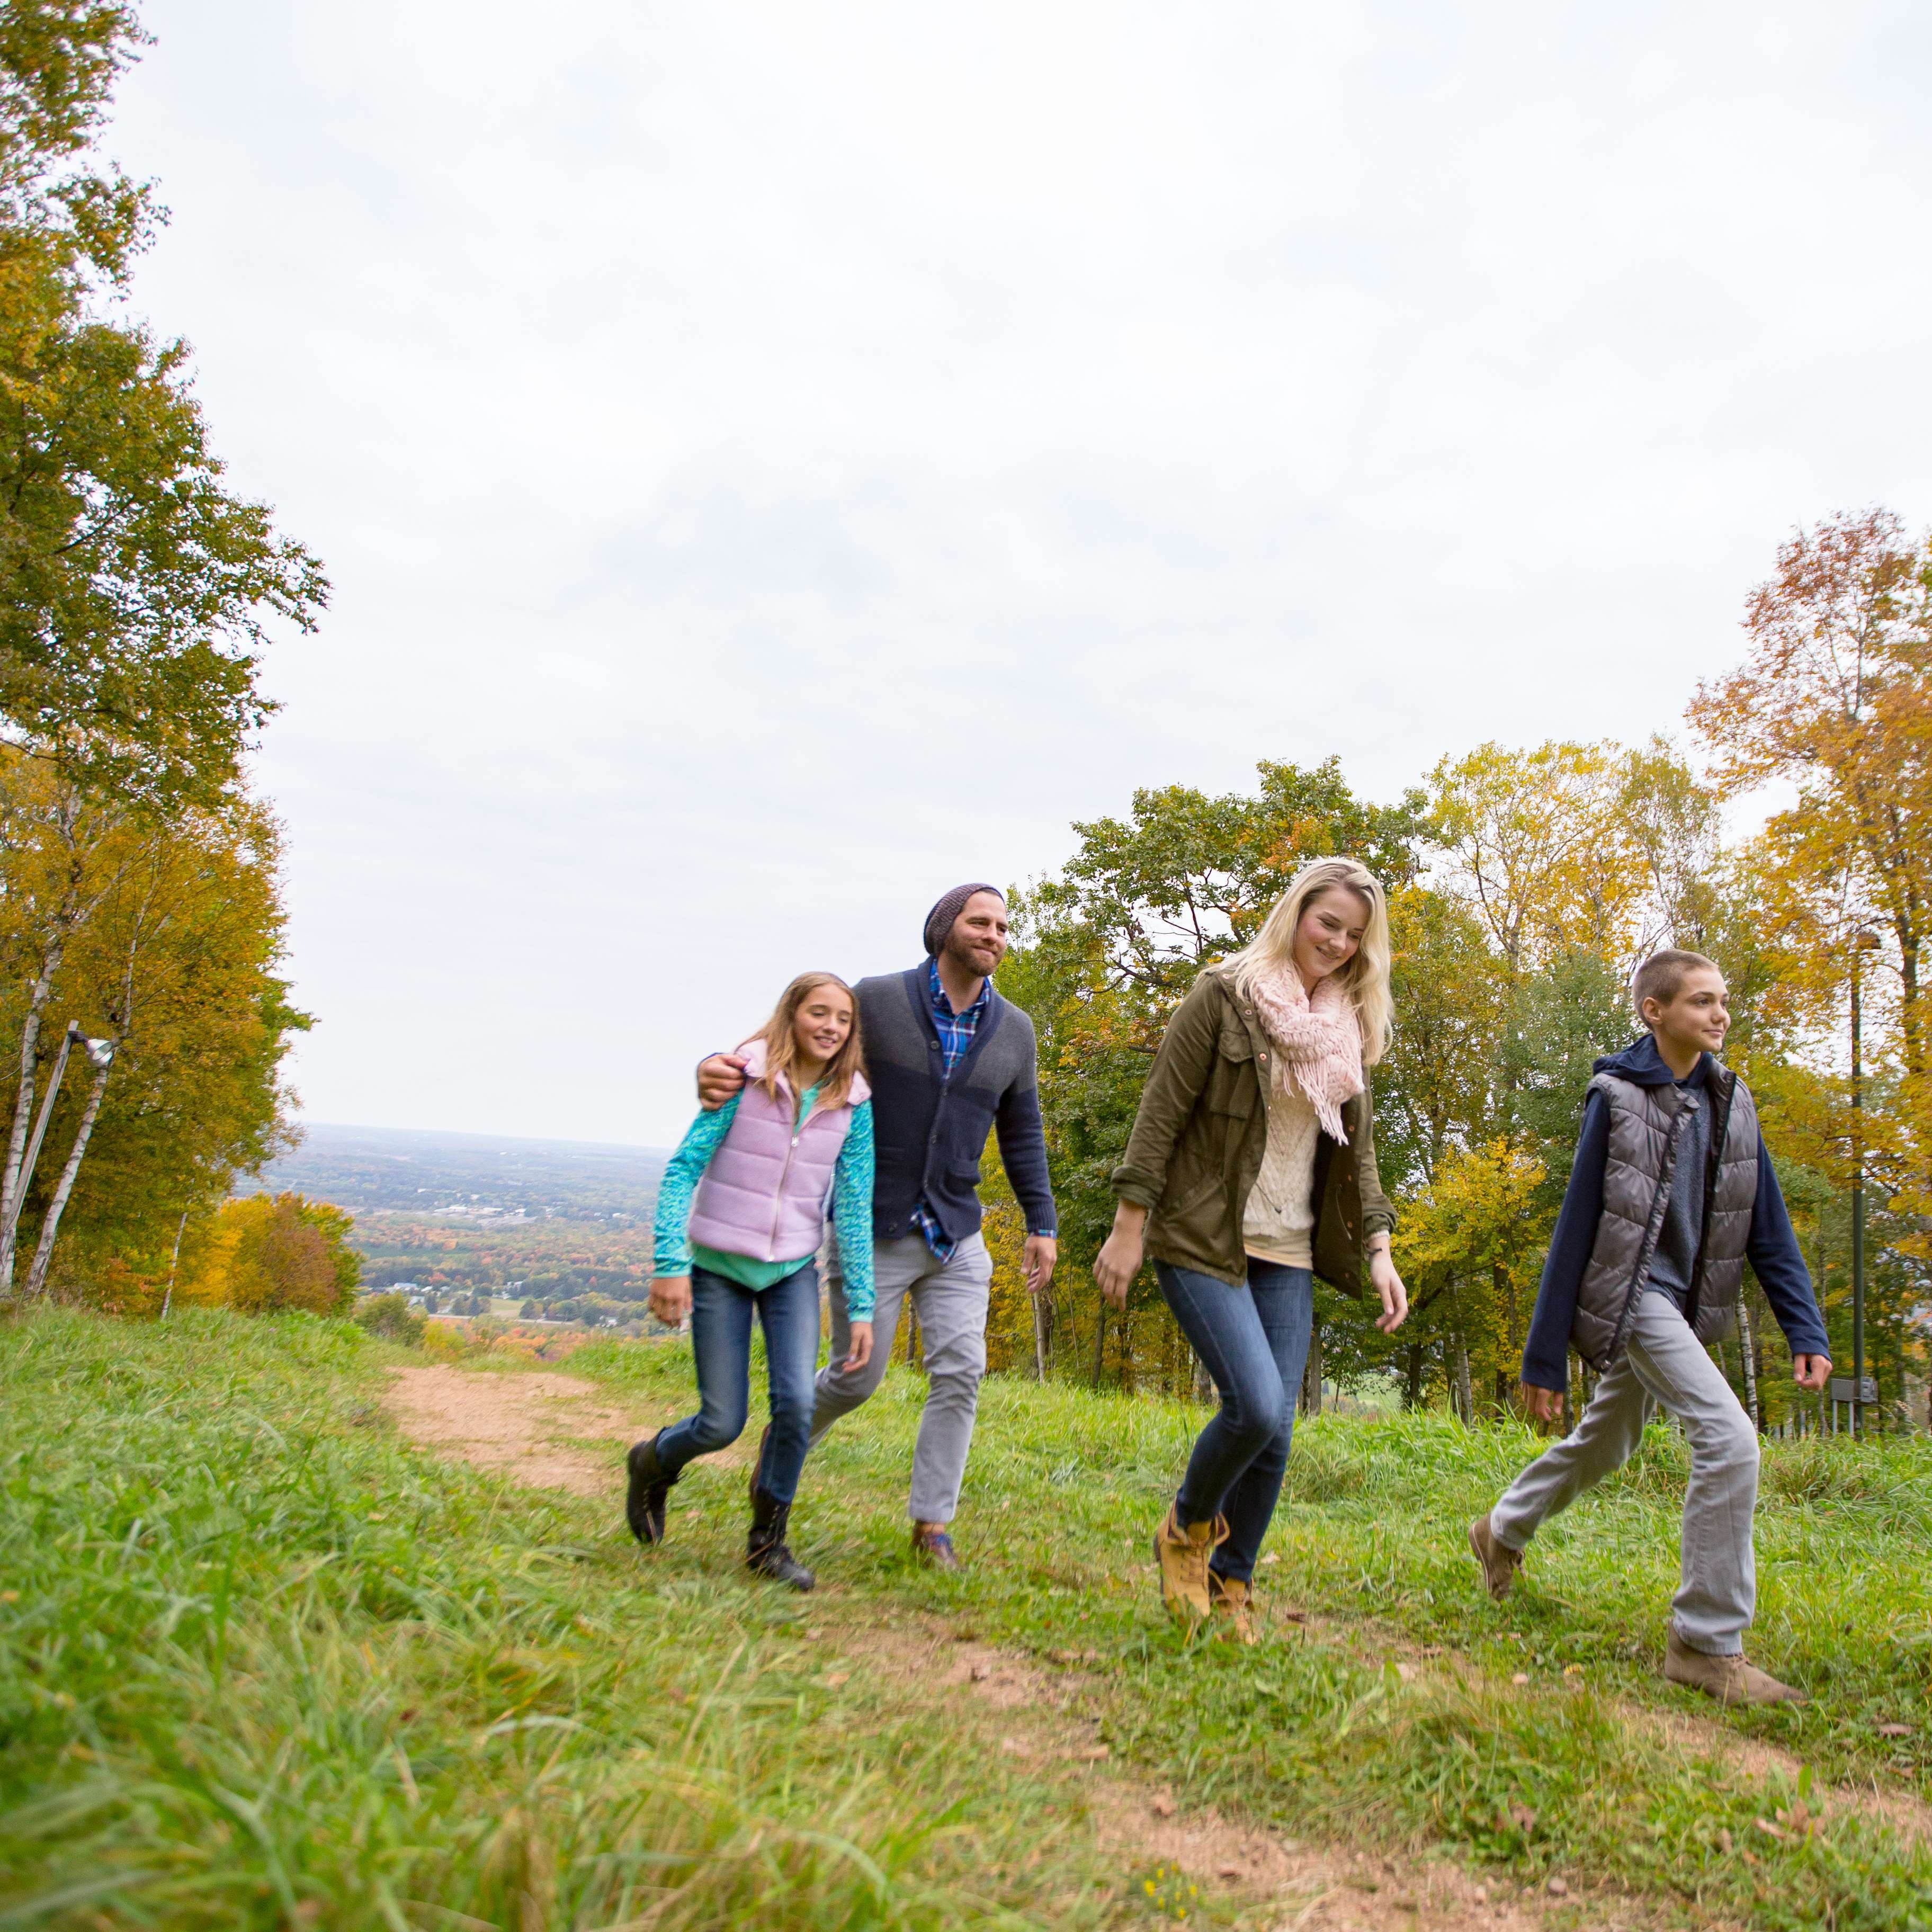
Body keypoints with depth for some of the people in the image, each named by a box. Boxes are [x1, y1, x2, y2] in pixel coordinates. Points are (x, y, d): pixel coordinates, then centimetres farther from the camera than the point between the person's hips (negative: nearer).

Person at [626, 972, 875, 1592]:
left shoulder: (853, 1105, -3)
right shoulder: (745, 1079, -12)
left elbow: (853, 1208, -2)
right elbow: (683, 1168, -12)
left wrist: (861, 1307, -3)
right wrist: (670, 1264, -18)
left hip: (793, 1272, 3)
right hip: (719, 1268, -2)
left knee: (796, 1403, -13)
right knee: (722, 1424, 0)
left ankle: (768, 1540, 11)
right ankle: (652, 1463, 35)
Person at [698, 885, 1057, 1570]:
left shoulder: (1013, 1031, 3)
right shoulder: (878, 1000, -10)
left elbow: (1022, 1136, 11)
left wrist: (1042, 1225, 8)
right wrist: (719, 1070, -30)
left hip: (956, 1234, 3)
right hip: (873, 1231, -3)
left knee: (960, 1373, -3)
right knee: (856, 1376, 5)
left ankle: (932, 1524, 12)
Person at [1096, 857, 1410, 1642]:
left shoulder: (1349, 1027, 12)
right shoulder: (1224, 995, -6)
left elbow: (1357, 1151, 16)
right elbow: (1161, 1113, -8)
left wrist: (1378, 1249, 6)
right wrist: (1128, 1227, -11)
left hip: (1288, 1252, 6)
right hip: (1204, 1239, -6)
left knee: (1276, 1430, 3)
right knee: (1256, 1407, -17)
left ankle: (1229, 1586, 24)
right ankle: (1185, 1529, 13)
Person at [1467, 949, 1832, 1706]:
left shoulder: (1730, 1101, 6)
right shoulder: (1618, 1096, -12)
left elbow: (1767, 1224, 8)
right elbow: (1577, 1226, -11)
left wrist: (1805, 1330, -3)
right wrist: (1545, 1356, -11)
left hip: (1681, 1306, 7)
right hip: (1632, 1295, -7)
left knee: (1604, 1442, 20)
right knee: (1731, 1441, -19)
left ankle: (1503, 1531, 45)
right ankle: (1706, 1643, -6)